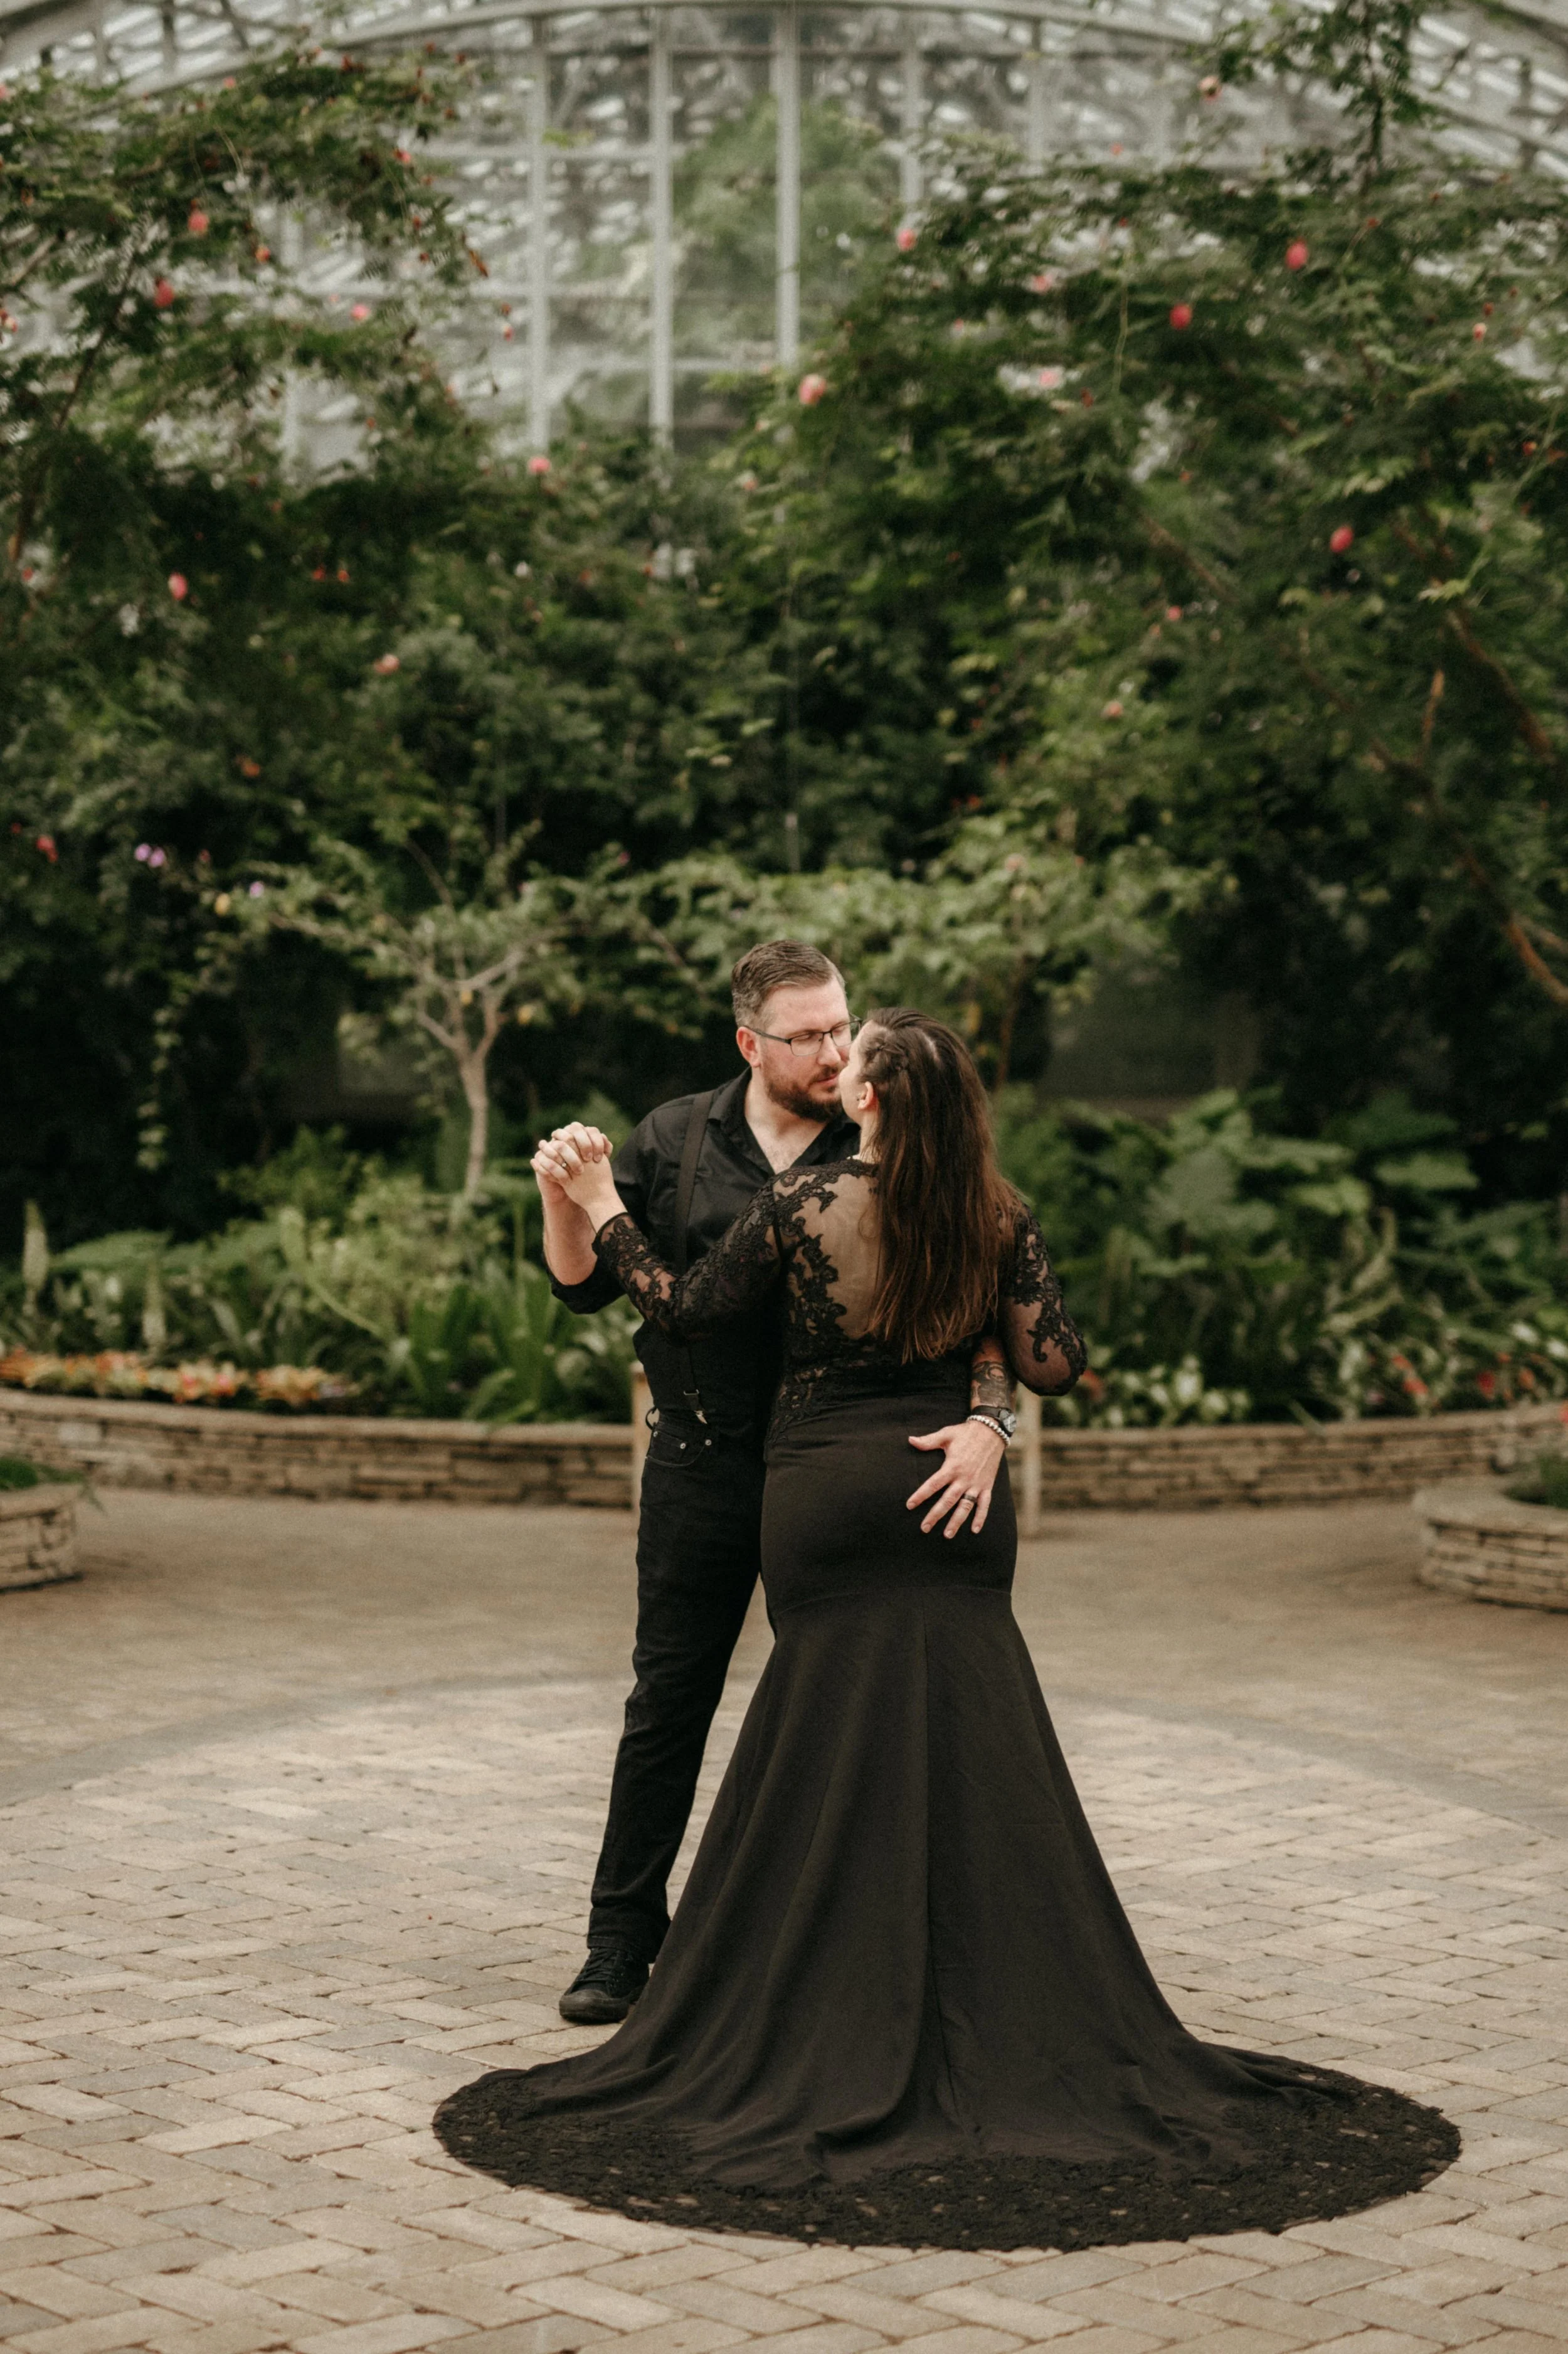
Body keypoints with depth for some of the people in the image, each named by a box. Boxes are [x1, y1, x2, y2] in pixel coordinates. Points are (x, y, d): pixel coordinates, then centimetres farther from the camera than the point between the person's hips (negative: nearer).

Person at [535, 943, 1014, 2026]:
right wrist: (563, 1197, -16)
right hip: (703, 1473, 1)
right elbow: (587, 1285, 4)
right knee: (668, 1704, 7)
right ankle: (625, 1936, 18)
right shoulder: (675, 1143, 2)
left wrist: (987, 1419, -27)